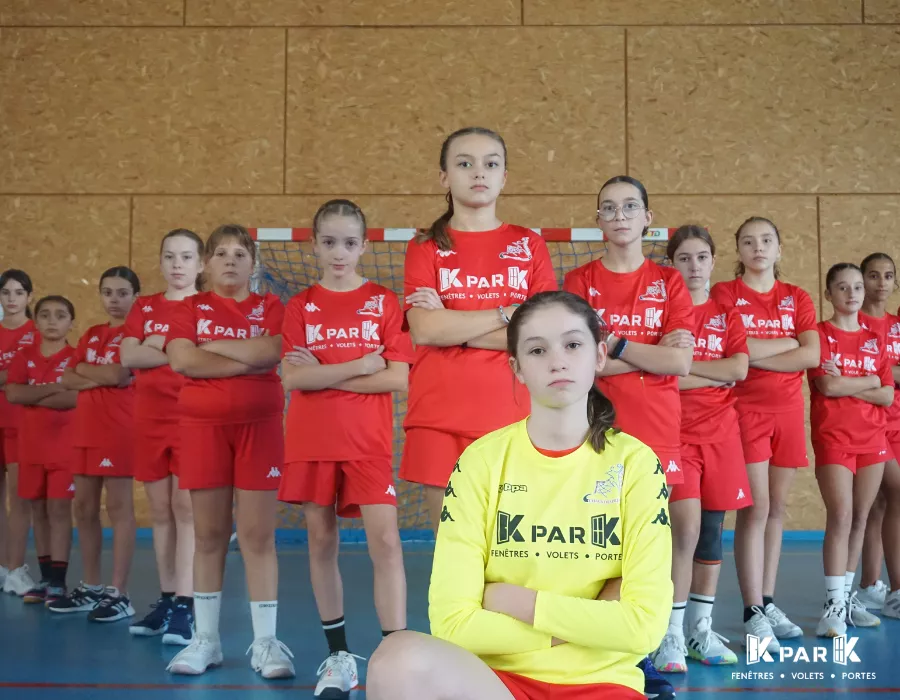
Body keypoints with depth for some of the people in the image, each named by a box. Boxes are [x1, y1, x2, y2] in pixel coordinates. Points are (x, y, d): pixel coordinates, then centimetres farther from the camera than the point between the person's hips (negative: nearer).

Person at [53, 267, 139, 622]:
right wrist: (99, 377, -9)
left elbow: (117, 374, -19)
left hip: (119, 431, -8)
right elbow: (68, 380, 8)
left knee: (119, 508, -4)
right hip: (85, 429, 8)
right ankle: (90, 588, 22)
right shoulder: (91, 335, 17)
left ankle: (119, 594, 1)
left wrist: (83, 368, -2)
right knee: (84, 509, 11)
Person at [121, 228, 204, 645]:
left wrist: (158, 347, -9)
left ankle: (185, 606, -8)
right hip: (150, 418, 4)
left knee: (186, 508, -8)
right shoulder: (144, 308, 13)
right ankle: (165, 600, 15)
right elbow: (128, 356, -2)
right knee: (160, 511, 8)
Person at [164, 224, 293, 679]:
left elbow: (271, 352, -13)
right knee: (208, 536, 6)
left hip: (259, 427, -1)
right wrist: (246, 361, -11)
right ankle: (205, 638, 17)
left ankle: (265, 641, 6)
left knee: (258, 536, -1)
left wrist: (212, 346, -7)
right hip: (202, 426, 1)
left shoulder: (271, 307, 7)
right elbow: (181, 359, -10)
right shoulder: (189, 308, 8)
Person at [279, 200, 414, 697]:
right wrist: (360, 366, -11)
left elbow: (397, 379, -7)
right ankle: (339, 656, 21)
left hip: (368, 441, -2)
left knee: (385, 543, -11)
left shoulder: (384, 302, 2)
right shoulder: (300, 306, 6)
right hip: (311, 442, 2)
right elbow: (292, 378, -6)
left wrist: (325, 374, -8)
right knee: (322, 543, 8)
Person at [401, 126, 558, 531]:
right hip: (439, 417, 0)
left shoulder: (529, 245, 8)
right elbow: (424, 330, -9)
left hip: (511, 416, 1)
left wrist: (452, 327, -9)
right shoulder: (426, 247, 6)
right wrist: (508, 314, -8)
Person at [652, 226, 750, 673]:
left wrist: (684, 366, -8)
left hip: (719, 431, 4)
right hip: (674, 428, -4)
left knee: (711, 530, 7)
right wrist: (714, 376, -8)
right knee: (686, 528, -14)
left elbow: (739, 369, -3)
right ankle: (672, 636, -4)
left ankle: (701, 631, 19)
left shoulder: (726, 314, 11)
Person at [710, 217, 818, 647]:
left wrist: (758, 356, -12)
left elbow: (812, 356, -3)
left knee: (777, 509, 9)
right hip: (745, 410, -4)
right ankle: (753, 614, -3)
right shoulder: (724, 294, -1)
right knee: (755, 510, -7)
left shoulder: (797, 299, 10)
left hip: (788, 410, 5)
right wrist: (787, 343, -8)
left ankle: (769, 602, 19)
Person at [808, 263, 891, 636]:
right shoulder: (820, 334, -2)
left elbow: (887, 396, 4)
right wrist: (870, 380, -3)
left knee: (860, 519, 8)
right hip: (833, 438, -5)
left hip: (872, 438, 5)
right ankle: (834, 604, -10)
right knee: (840, 517, -12)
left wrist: (847, 385, -9)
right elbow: (827, 386, -16)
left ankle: (847, 595, 18)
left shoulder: (875, 339, 12)